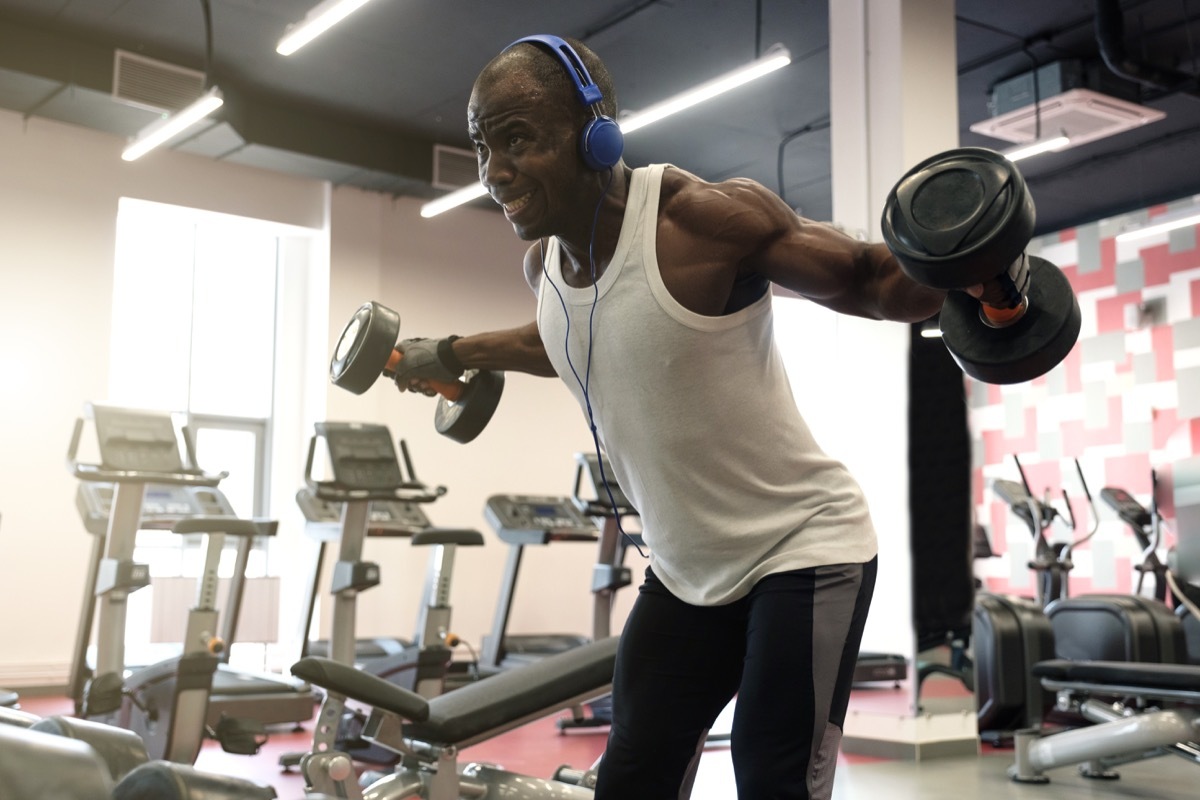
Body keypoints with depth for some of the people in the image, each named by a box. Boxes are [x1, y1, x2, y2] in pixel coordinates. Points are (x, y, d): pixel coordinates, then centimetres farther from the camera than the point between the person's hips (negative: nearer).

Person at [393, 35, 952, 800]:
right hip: (688, 569, 7)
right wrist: (451, 354, 32)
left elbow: (866, 279, -14)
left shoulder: (704, 217, -24)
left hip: (803, 547, -7)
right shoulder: (544, 263, -2)